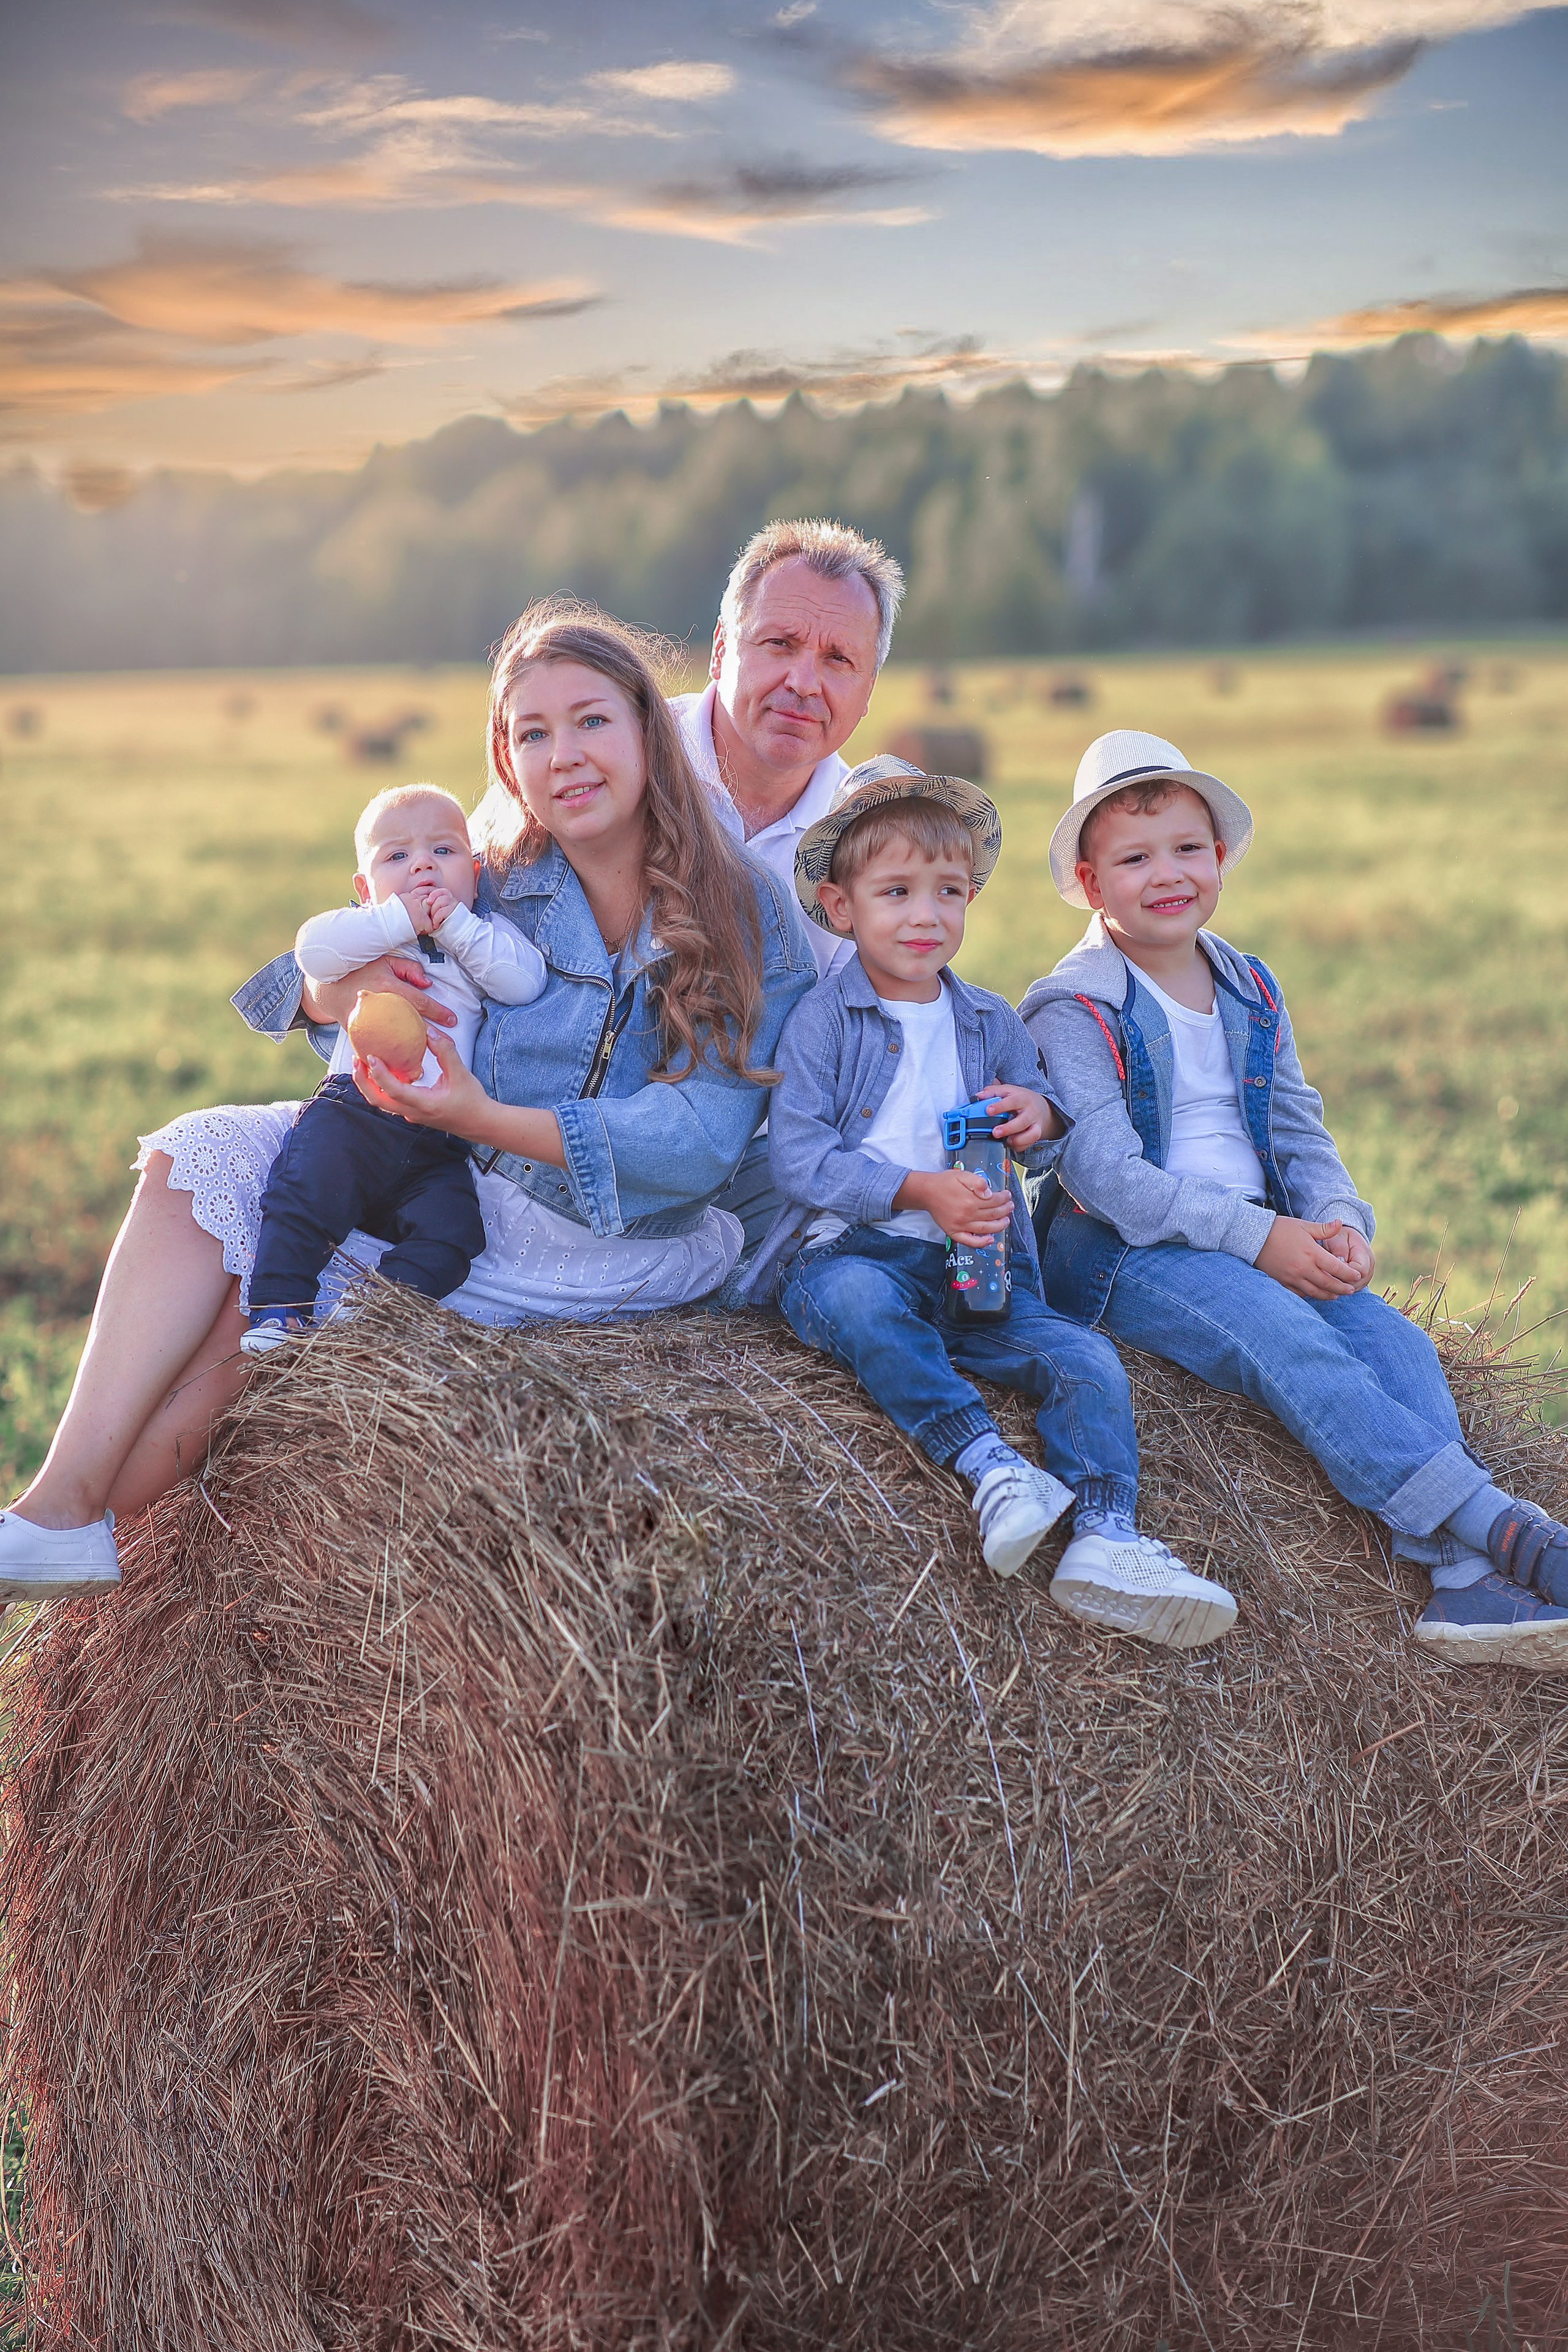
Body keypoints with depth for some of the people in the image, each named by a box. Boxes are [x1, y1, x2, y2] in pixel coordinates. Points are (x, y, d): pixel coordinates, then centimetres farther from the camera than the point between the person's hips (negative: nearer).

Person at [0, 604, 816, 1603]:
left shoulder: (750, 915, -13)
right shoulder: (496, 890, 0)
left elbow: (702, 1142, -21)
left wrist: (485, 1118, -32)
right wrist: (330, 993, -20)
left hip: (628, 1246, -5)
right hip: (467, 1190, 6)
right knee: (201, 1157, -13)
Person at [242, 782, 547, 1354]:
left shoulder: (488, 935, 15)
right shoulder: (369, 929, 12)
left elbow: (526, 981, -6)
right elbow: (314, 950, -10)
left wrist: (457, 926, -12)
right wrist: (399, 920, -16)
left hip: (439, 1146, 1)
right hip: (355, 1110, -1)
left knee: (449, 1225, -22)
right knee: (306, 1191, -23)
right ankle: (277, 1310, -13)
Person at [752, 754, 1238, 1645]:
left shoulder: (995, 1024, 16)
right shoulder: (823, 1019, 1)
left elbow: (1042, 1148, 21)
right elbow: (798, 1157, -9)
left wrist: (1040, 1121, -6)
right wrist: (917, 1191, -21)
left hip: (975, 1270, 4)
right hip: (848, 1251, -4)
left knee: (1085, 1356, -18)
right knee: (858, 1302, -39)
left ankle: (1106, 1542, -28)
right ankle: (986, 1460, -41)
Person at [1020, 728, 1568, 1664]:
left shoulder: (1251, 990, 15)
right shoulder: (1075, 1010, -6)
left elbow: (1299, 1130, 14)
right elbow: (1105, 1174, -16)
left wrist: (1339, 1220, -8)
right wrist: (1256, 1238, -20)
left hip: (1270, 1244, 6)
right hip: (1122, 1253, -6)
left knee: (1397, 1341, -19)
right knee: (1288, 1342, -30)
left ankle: (1471, 1585, -29)